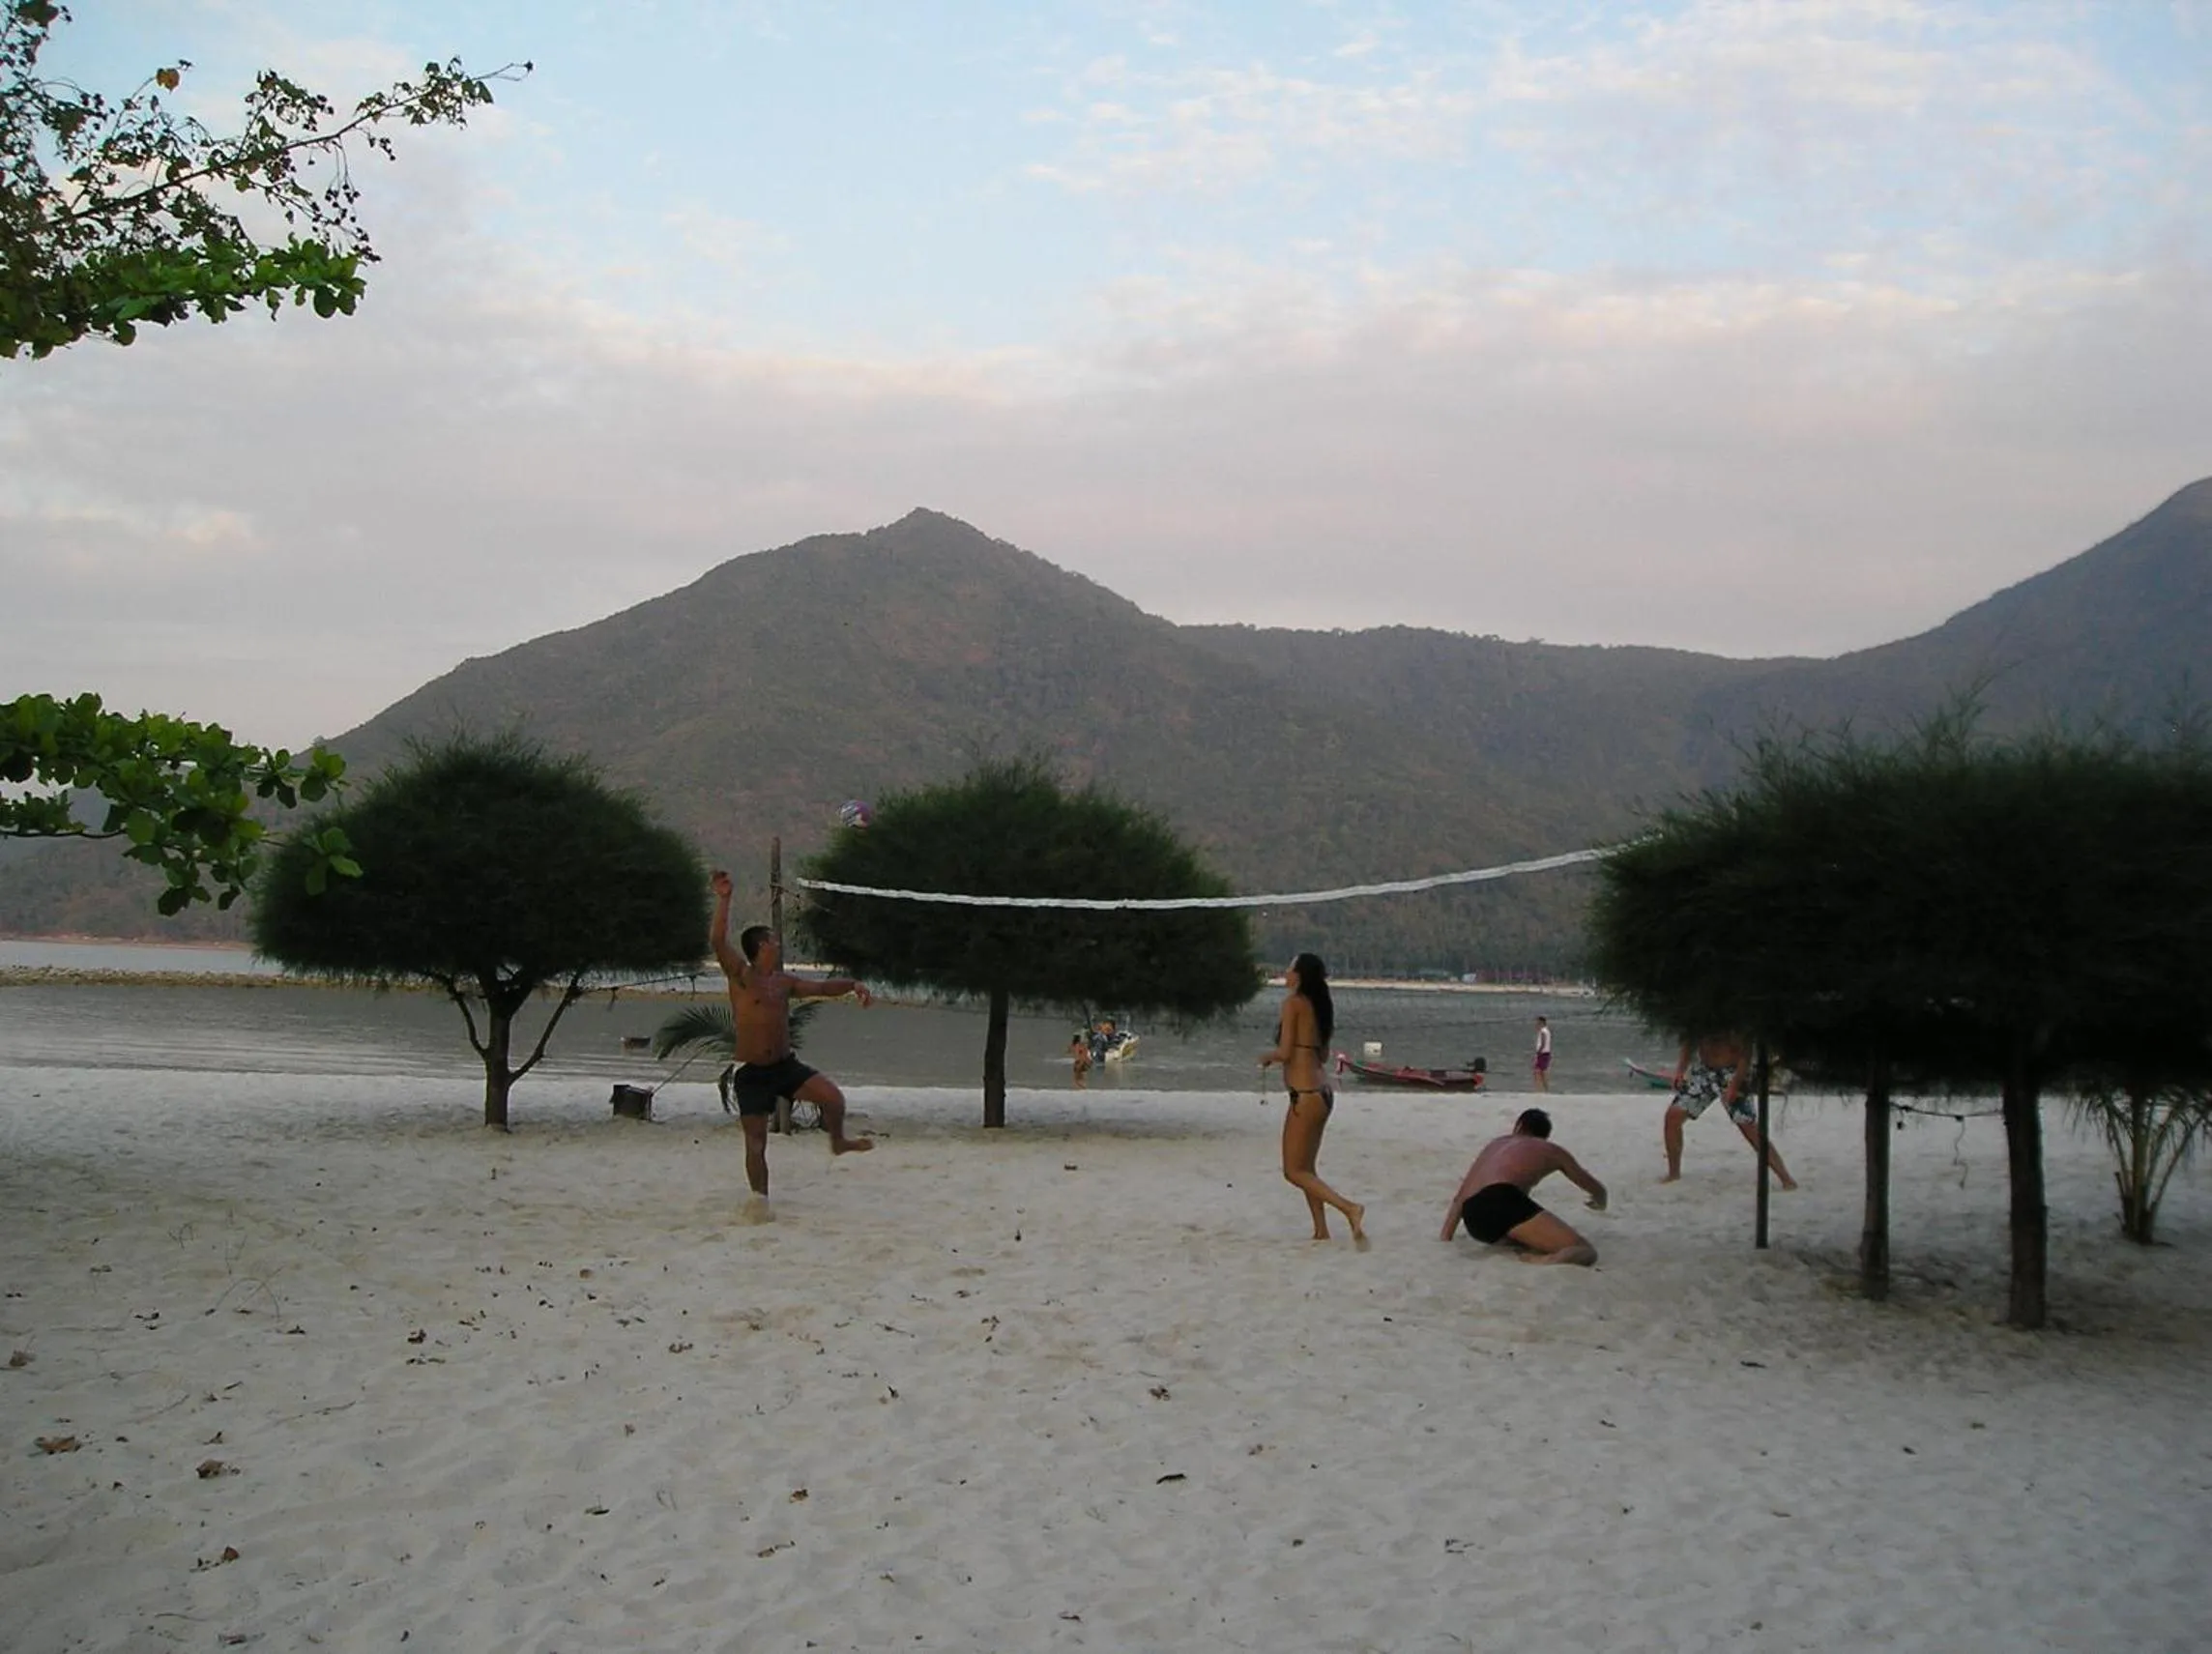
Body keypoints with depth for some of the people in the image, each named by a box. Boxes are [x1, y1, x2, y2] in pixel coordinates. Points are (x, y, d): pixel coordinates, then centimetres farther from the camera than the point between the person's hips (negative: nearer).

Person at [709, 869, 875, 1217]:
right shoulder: (741, 976, -7)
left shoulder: (784, 982, 11)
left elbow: (822, 987, 17)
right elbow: (718, 940, -20)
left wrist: (852, 985, 1)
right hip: (752, 1073, -4)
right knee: (756, 1140, -4)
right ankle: (760, 1198, 7)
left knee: (832, 1097, -12)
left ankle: (838, 1141, 16)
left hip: (786, 1065, 4)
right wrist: (723, 899, -27)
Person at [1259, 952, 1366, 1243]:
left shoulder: (1293, 1002, -11)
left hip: (1305, 1096, -9)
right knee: (1305, 1168, 18)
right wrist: (1276, 1056, 20)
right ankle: (1321, 1231, 18)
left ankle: (1348, 1208, -15)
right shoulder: (1317, 1005, 13)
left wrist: (1267, 1056, 5)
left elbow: (1285, 1052, -16)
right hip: (1322, 1093, 9)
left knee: (1294, 1171, -2)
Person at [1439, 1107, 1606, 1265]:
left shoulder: (1495, 1144, 35)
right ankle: (1545, 1261, -42)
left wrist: (1444, 1239, 37)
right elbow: (1597, 1189, 41)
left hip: (1474, 1221, 6)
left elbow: (1460, 1196, 31)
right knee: (1586, 1251, -11)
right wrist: (1600, 1203, 64)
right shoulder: (1551, 1151, 26)